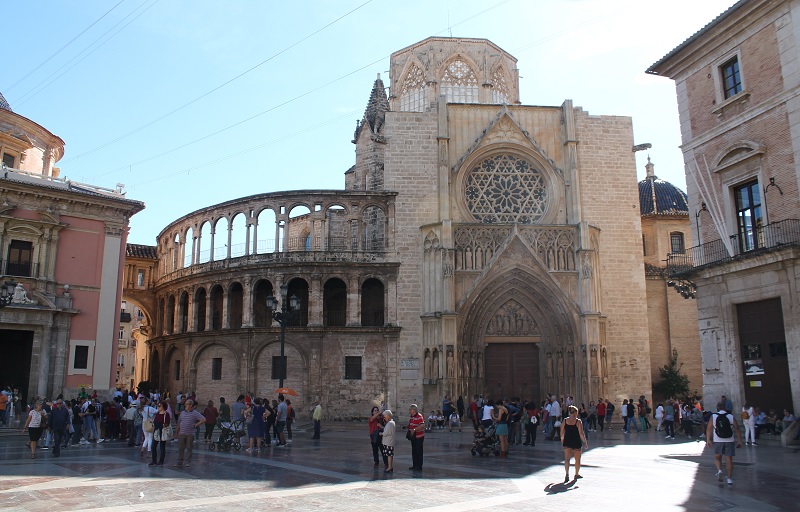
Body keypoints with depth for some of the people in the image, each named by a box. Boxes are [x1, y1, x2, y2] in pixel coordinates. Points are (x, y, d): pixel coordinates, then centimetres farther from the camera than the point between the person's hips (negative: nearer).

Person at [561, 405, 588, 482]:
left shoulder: (564, 421, 1)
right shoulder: (578, 422, -11)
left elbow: (562, 432, 6)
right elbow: (581, 433, -14)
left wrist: (562, 439, 22)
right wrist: (585, 442, -5)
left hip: (567, 442, 3)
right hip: (576, 442, -2)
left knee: (567, 458, -2)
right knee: (577, 459, 17)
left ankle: (567, 475, -19)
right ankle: (577, 474, 30)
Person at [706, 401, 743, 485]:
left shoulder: (713, 417, -2)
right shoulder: (731, 417, -1)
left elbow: (709, 429, -1)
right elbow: (737, 430, -1)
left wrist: (708, 440, 7)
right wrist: (739, 441, 5)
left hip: (718, 441, 0)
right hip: (729, 441, 1)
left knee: (717, 457, 16)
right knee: (729, 459, 8)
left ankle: (719, 470, -10)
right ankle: (729, 479, 11)